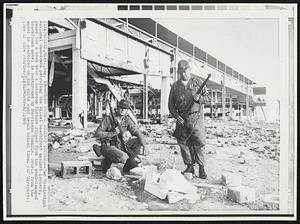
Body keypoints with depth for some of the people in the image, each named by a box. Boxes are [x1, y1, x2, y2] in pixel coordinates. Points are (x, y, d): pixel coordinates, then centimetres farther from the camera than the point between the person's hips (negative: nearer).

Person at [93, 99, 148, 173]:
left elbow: (137, 132, -2)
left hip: (119, 146, 6)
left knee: (138, 141, -4)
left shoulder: (127, 120, 1)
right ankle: (107, 161, -4)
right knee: (124, 157, -33)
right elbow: (97, 134, -15)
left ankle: (130, 165, 2)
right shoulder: (108, 119, -13)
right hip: (107, 147, -6)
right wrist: (112, 133, -24)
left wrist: (144, 145, -18)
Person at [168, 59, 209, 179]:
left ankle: (201, 167, 5)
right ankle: (190, 166, 16)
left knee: (199, 142, -6)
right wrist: (177, 116, -4)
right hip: (182, 119, 2)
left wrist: (199, 98, -14)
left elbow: (207, 97, 9)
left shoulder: (198, 82, 6)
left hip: (196, 118, -2)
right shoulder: (175, 86, 9)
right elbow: (171, 105, 10)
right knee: (184, 143, 4)